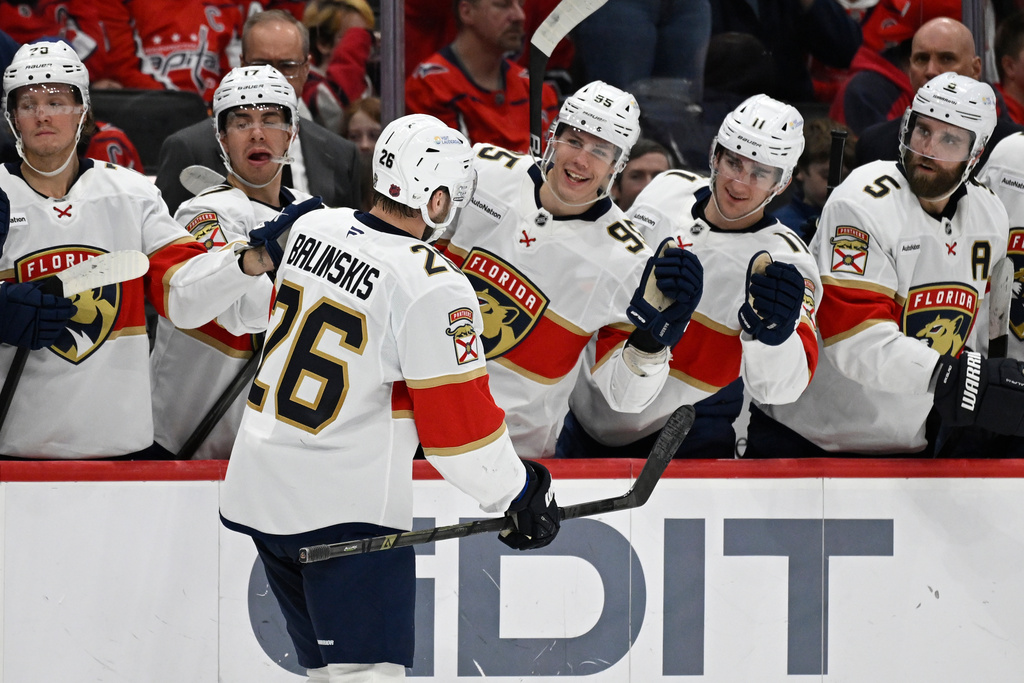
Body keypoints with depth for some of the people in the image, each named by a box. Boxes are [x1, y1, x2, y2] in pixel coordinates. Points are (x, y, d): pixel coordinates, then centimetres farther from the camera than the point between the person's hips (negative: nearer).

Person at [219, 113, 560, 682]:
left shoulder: (312, 228, 3)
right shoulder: (434, 287, -19)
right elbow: (459, 423, -15)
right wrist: (519, 495, -1)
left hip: (260, 485, 8)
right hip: (346, 508, -8)